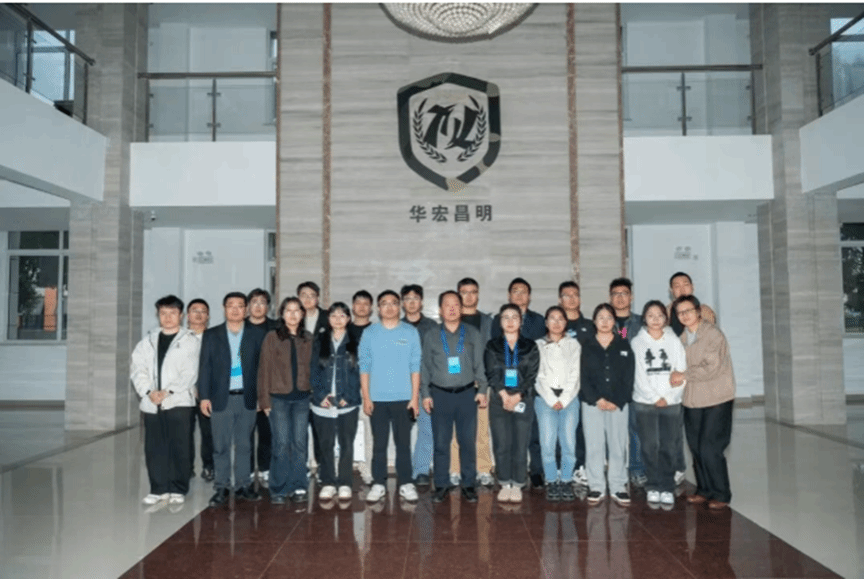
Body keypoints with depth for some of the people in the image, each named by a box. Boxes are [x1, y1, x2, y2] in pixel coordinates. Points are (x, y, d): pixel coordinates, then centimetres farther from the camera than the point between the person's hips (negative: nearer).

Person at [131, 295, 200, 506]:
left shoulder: (190, 341, 0)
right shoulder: (148, 341, 15)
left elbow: (190, 373, -8)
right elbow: (137, 368, 6)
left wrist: (168, 391, -16)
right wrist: (148, 391, -9)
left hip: (179, 402, -4)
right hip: (151, 403, 4)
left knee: (179, 448, -1)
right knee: (154, 448, 7)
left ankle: (178, 489, 10)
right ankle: (159, 489, 19)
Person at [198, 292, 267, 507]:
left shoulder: (257, 334, 5)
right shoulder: (211, 335, 5)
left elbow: (262, 366, 4)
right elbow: (205, 367, 3)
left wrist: (261, 395, -2)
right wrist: (204, 396, -3)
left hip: (247, 398, 1)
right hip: (221, 398, 0)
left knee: (244, 444, 9)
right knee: (221, 446, 3)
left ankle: (242, 485, 19)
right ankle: (221, 488, 14)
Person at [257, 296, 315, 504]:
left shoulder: (308, 339, 8)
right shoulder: (272, 338, 0)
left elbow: (312, 367, 9)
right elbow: (264, 369, -1)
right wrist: (264, 399, -5)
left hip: (302, 397, 2)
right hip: (279, 397, -2)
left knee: (300, 443, 4)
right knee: (281, 444, -2)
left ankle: (298, 487, 15)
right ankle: (278, 489, 10)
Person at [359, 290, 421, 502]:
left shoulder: (410, 332, 2)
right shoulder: (369, 333, 3)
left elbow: (415, 366, 1)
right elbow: (364, 366, 2)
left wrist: (415, 397, -3)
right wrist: (366, 397, -3)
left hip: (403, 398, 0)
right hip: (377, 398, 1)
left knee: (403, 443, 6)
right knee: (379, 443, 7)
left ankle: (406, 484, 15)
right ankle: (378, 484, 16)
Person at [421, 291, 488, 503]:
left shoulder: (473, 334, 5)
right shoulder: (432, 336, 5)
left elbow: (480, 364, 6)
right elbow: (425, 366, 7)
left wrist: (482, 390, -1)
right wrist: (425, 394, 2)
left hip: (467, 394, 0)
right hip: (440, 394, 0)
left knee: (468, 441, 3)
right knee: (441, 442, 4)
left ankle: (468, 484, 15)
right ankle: (441, 485, 16)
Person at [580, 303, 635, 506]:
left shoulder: (624, 345, 8)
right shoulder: (587, 347, 7)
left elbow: (628, 377, 3)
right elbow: (584, 377, 2)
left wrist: (617, 401, -7)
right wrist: (597, 399, -10)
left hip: (619, 403, 0)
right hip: (592, 404, 0)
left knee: (618, 445, 1)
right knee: (594, 446, 0)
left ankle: (618, 487, 11)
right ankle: (596, 487, 9)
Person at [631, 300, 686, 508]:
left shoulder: (674, 341, 7)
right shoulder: (637, 342, 4)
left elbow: (682, 372, 2)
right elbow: (638, 375, -2)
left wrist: (669, 398, -7)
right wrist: (654, 398, -7)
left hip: (671, 403, 1)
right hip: (644, 403, -1)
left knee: (669, 447, -2)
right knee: (650, 446, -4)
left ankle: (667, 488, 9)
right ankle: (653, 487, 9)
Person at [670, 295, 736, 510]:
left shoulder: (713, 334, -12)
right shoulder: (682, 337, 9)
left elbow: (712, 369, -18)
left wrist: (684, 375, -14)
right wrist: (678, 376, -6)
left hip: (717, 399, -6)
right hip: (692, 400, 6)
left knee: (710, 449, -7)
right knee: (696, 448, 10)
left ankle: (720, 494, 9)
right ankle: (704, 490, 24)